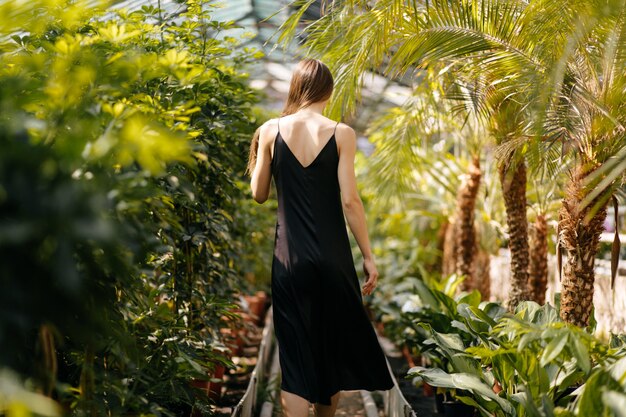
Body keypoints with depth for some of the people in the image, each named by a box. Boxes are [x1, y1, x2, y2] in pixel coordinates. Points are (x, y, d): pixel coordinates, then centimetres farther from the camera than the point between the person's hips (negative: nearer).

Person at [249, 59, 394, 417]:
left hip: (290, 257, 0)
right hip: (333, 256, 0)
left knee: (296, 356, 5)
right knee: (332, 347, 19)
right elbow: (350, 200, -9)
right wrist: (369, 255, -2)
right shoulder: (341, 133, -5)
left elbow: (259, 194, 4)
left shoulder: (271, 131, -2)